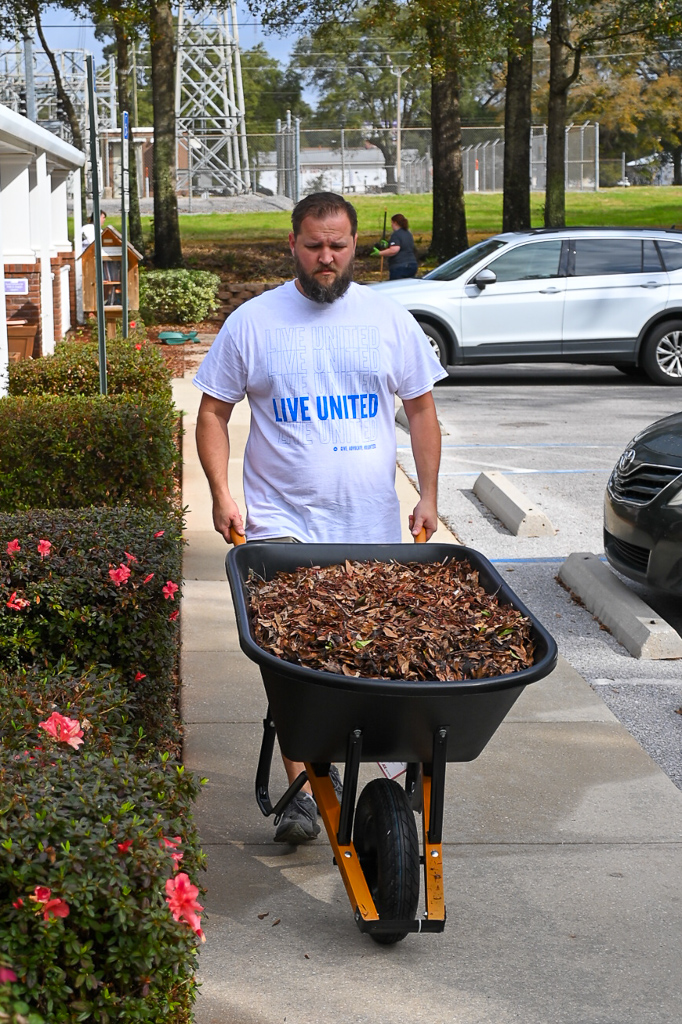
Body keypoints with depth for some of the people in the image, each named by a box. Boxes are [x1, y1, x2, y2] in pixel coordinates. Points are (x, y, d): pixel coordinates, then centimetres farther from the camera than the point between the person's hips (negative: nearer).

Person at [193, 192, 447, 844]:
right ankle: (301, 789, -6)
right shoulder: (252, 322, 1)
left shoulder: (390, 320, 6)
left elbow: (420, 407, 12)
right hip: (282, 521, -2)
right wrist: (221, 492, -6)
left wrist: (428, 495, 4)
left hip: (371, 525, 2)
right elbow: (213, 412, 5)